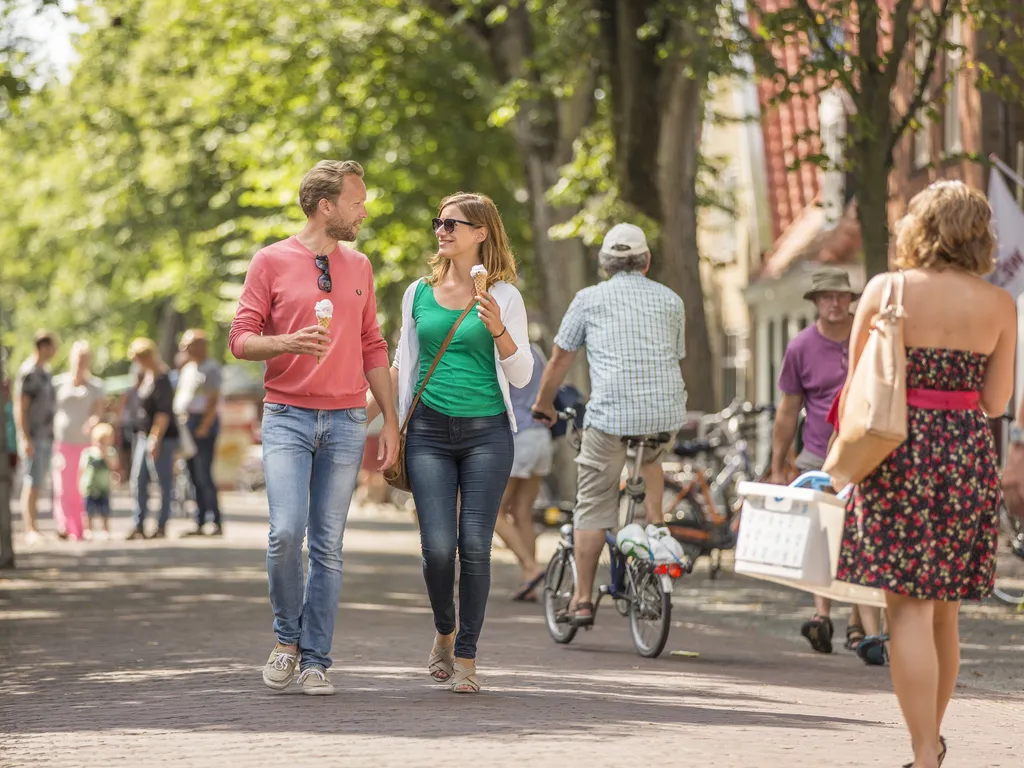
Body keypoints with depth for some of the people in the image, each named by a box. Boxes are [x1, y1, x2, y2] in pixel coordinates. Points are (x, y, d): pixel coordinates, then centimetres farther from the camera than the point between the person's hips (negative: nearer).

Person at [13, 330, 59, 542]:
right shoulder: (28, 372, -12)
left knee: (37, 484, 10)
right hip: (33, 437, -8)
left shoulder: (46, 372, 14)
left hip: (46, 437, 8)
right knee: (32, 483, -9)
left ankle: (34, 527, 13)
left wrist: (53, 436, 19)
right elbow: (20, 408, -15)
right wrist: (25, 438, -20)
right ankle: (30, 529, -10)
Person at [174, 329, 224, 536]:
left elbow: (214, 400, -12)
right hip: (185, 424, 8)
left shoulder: (210, 368, -6)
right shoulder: (186, 369, 19)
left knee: (203, 475, -13)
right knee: (194, 475, 6)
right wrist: (178, 422, 13)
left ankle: (217, 523, -12)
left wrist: (205, 426, -19)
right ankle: (200, 523, 8)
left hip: (203, 422, -8)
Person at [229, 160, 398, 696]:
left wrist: (391, 420, 11)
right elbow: (241, 340, -1)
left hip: (345, 421, 3)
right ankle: (288, 638, 6)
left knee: (328, 545, 1)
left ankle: (315, 661, 6)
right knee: (286, 533, -16)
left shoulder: (358, 267, 13)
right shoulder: (271, 261, 1)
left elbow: (372, 348, 17)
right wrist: (288, 342, -21)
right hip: (288, 416, -3)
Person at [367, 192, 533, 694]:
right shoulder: (420, 293, 10)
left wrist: (498, 330, -17)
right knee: (438, 546, -8)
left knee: (475, 546, -6)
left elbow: (522, 376, 0)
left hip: (486, 432, -1)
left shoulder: (503, 296, 2)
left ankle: (466, 657, 6)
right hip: (430, 431, 2)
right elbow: (401, 364, 18)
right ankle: (443, 632, 20)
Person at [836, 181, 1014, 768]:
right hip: (970, 457, 3)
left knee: (909, 608, -4)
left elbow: (856, 389, -1)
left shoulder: (886, 291, -4)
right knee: (945, 609, 16)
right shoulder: (999, 305, 1)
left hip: (900, 454, -3)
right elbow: (995, 402, 5)